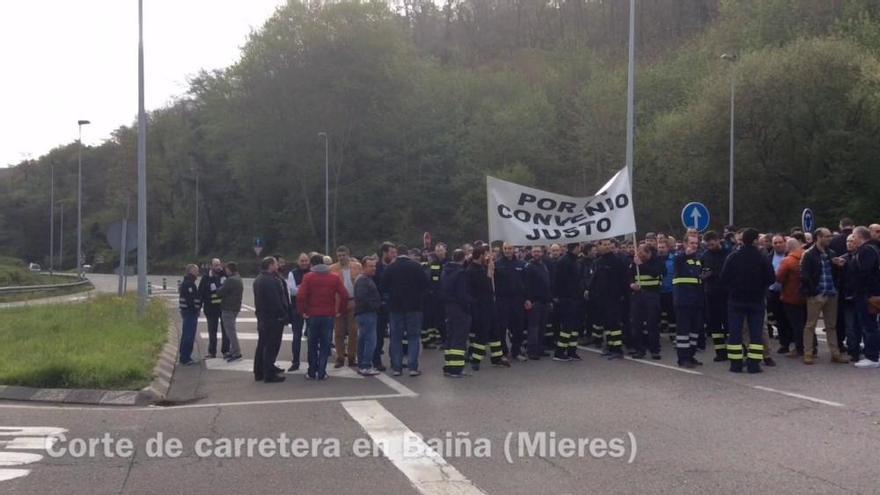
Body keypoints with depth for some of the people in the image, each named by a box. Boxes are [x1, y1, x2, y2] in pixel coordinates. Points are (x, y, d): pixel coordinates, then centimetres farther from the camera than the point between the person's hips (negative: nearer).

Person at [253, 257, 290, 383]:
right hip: (273, 318, -10)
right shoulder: (271, 280, -20)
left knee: (262, 345, 15)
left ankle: (259, 372, 21)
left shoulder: (258, 280, 14)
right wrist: (283, 315, -16)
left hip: (262, 317, 10)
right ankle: (269, 374, -4)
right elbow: (276, 301, -23)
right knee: (271, 347, -6)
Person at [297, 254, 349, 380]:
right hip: (329, 316, 1)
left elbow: (301, 296, -14)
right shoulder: (334, 278, 2)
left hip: (312, 316, -1)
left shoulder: (308, 277, -3)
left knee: (312, 345, 11)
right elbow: (344, 295, -6)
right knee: (325, 345, 6)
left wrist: (302, 311, -3)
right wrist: (340, 311, 3)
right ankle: (321, 373, 3)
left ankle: (312, 372, 14)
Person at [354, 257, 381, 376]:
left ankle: (362, 365, 19)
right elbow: (362, 298, -24)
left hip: (367, 314, 11)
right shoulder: (362, 280, -14)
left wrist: (377, 305, 11)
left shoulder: (368, 279, 19)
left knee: (363, 340, 13)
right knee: (370, 340, -12)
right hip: (366, 313, -11)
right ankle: (366, 366, -12)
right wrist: (375, 306, -15)